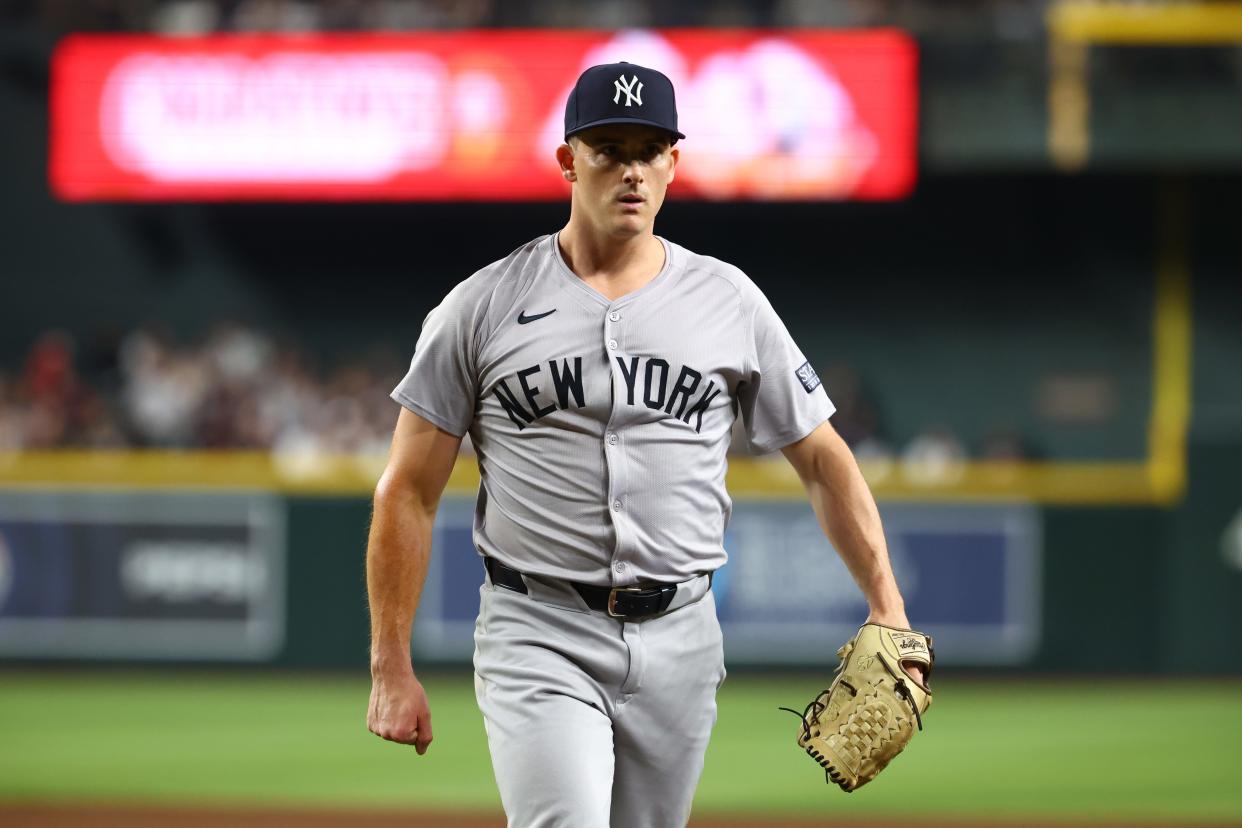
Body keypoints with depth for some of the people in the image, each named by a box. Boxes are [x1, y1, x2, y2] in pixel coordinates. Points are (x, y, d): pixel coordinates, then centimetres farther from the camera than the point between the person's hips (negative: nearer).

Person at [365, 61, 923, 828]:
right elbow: (409, 493, 2)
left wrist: (888, 613, -2)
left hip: (678, 642, 3)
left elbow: (822, 458, 10)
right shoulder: (484, 306, 0)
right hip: (540, 641, -3)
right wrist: (391, 670, -4)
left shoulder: (729, 300, 6)